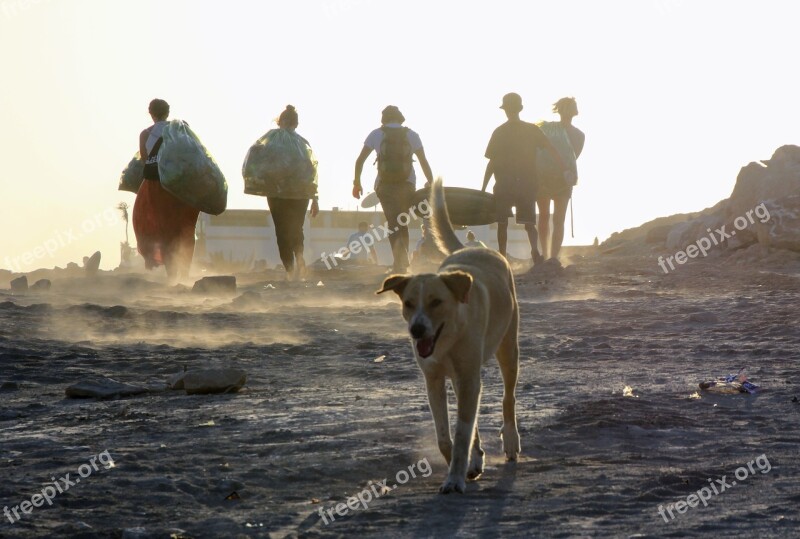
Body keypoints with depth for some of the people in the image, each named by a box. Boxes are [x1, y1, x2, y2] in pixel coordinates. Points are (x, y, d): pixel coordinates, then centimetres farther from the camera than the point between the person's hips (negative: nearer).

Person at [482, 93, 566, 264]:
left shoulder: (499, 132, -1)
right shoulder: (532, 130, 2)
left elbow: (491, 163, -1)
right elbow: (552, 151, -4)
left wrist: (483, 188, 3)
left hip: (503, 185, -1)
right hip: (526, 184, 1)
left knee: (502, 223, 10)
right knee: (528, 222, 6)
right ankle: (534, 249, -22)